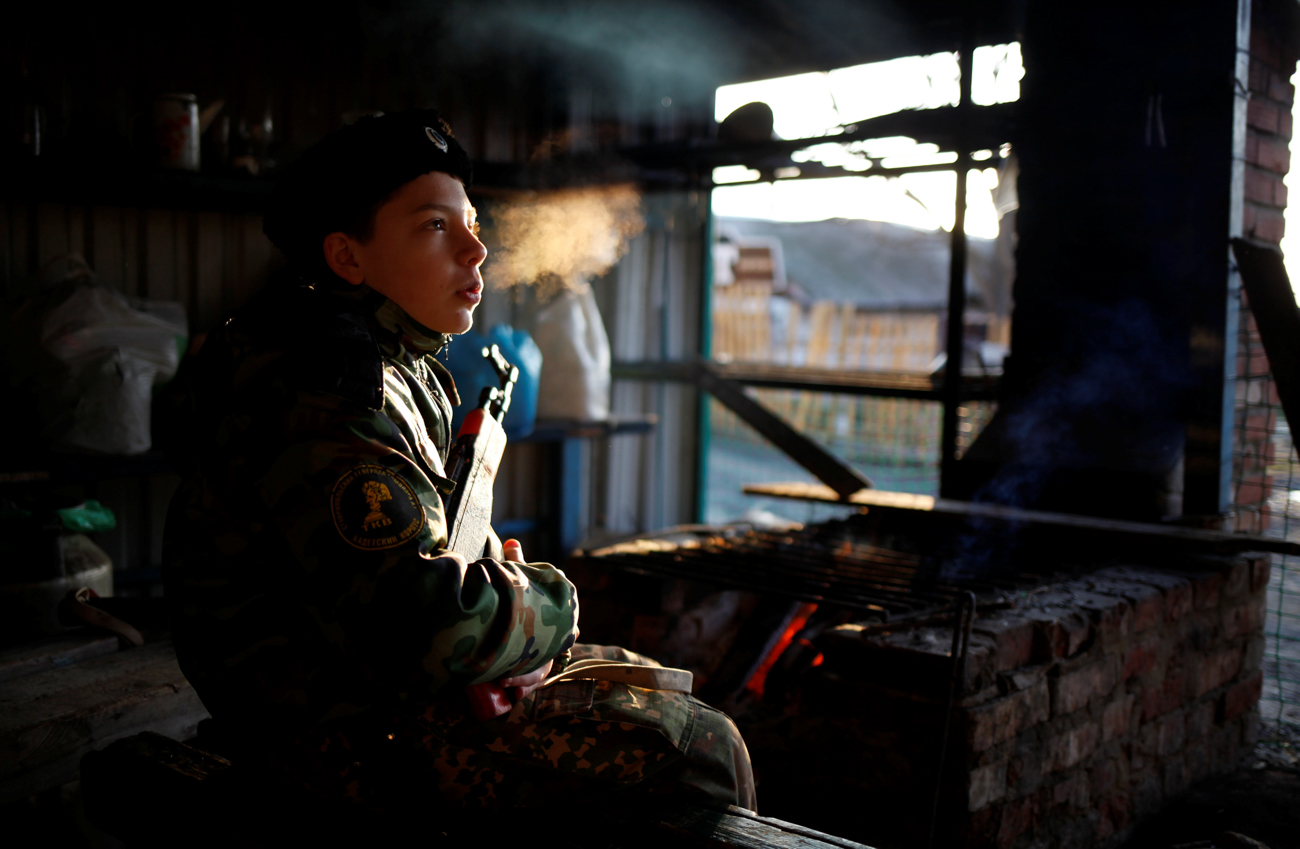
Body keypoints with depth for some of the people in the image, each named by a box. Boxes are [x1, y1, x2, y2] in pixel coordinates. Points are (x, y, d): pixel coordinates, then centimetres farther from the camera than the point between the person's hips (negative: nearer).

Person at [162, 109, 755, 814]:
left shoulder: (407, 364, 10)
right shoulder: (317, 383, -24)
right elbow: (417, 627, -33)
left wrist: (489, 559, -1)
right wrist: (546, 601, -13)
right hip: (340, 723, -10)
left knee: (653, 693, 19)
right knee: (698, 751, -15)